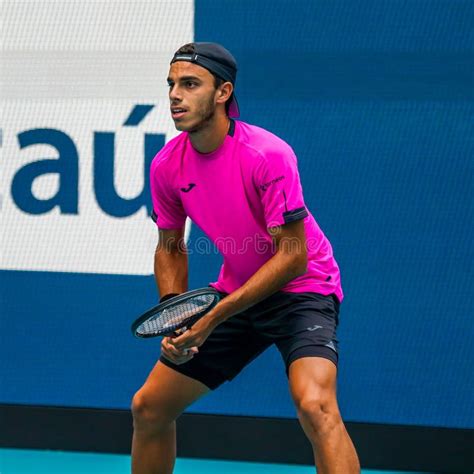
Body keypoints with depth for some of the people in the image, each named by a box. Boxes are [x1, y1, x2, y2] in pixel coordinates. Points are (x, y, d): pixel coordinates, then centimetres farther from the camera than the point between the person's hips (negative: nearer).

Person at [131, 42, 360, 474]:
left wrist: (213, 318, -27)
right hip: (235, 290, 7)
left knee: (315, 405, -32)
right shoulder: (167, 166, -7)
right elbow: (171, 248, 9)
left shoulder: (267, 155, -25)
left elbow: (292, 256, -25)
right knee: (149, 407, 7)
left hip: (301, 288, -7)